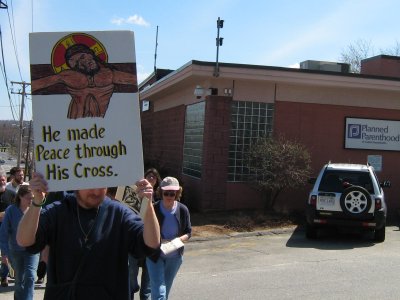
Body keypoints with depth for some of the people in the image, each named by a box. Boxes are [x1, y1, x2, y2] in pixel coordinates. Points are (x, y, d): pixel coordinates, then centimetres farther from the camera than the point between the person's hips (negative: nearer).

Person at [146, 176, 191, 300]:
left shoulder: (183, 210, -8)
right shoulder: (153, 209, -15)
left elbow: (188, 232, 2)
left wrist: (178, 240, -18)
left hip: (174, 256, 4)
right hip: (155, 255, -3)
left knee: (166, 289, 20)